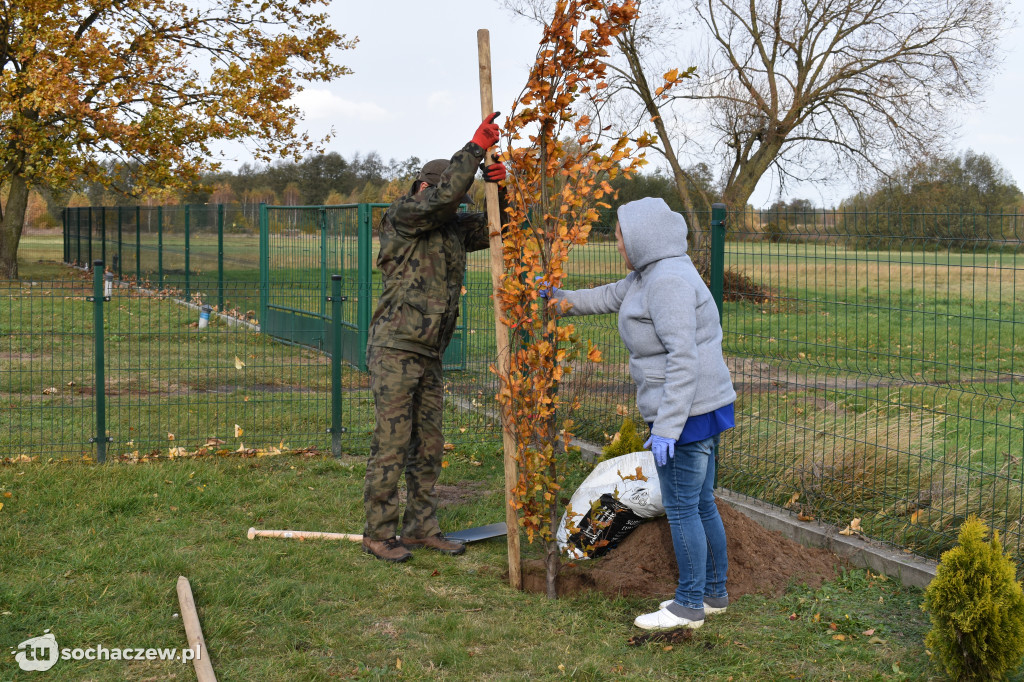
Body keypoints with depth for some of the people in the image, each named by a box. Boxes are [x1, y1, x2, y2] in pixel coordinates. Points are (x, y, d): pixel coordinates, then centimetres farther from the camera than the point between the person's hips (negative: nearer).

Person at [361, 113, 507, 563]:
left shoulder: (454, 228, 14)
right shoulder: (401, 217, -7)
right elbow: (441, 196, -23)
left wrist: (498, 189, -6)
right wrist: (476, 146, -19)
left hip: (429, 356, 8)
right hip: (394, 351, -8)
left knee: (428, 446, 11)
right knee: (391, 445, -5)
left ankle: (420, 527, 21)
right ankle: (377, 533, 4)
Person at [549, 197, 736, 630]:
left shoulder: (669, 281, -19)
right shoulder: (650, 276, 14)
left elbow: (683, 359, -25)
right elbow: (610, 297, 31)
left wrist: (667, 427, -25)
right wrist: (560, 298, 36)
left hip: (687, 412, -10)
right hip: (702, 412, 10)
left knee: (681, 508, -2)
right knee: (701, 504, 16)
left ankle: (689, 605, 8)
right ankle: (714, 593, 27)